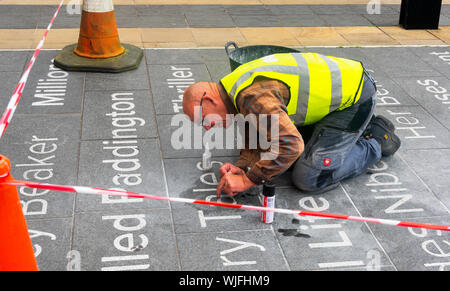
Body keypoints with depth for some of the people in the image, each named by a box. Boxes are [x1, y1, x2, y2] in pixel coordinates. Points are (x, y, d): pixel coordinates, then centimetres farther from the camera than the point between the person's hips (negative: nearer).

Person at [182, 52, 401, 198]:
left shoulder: (251, 95, -28)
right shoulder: (238, 83, 5)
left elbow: (291, 144, -33)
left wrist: (248, 180, -26)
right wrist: (241, 166, -9)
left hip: (355, 96, -10)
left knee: (309, 179, -10)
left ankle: (376, 141, 7)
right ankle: (363, 127, 21)